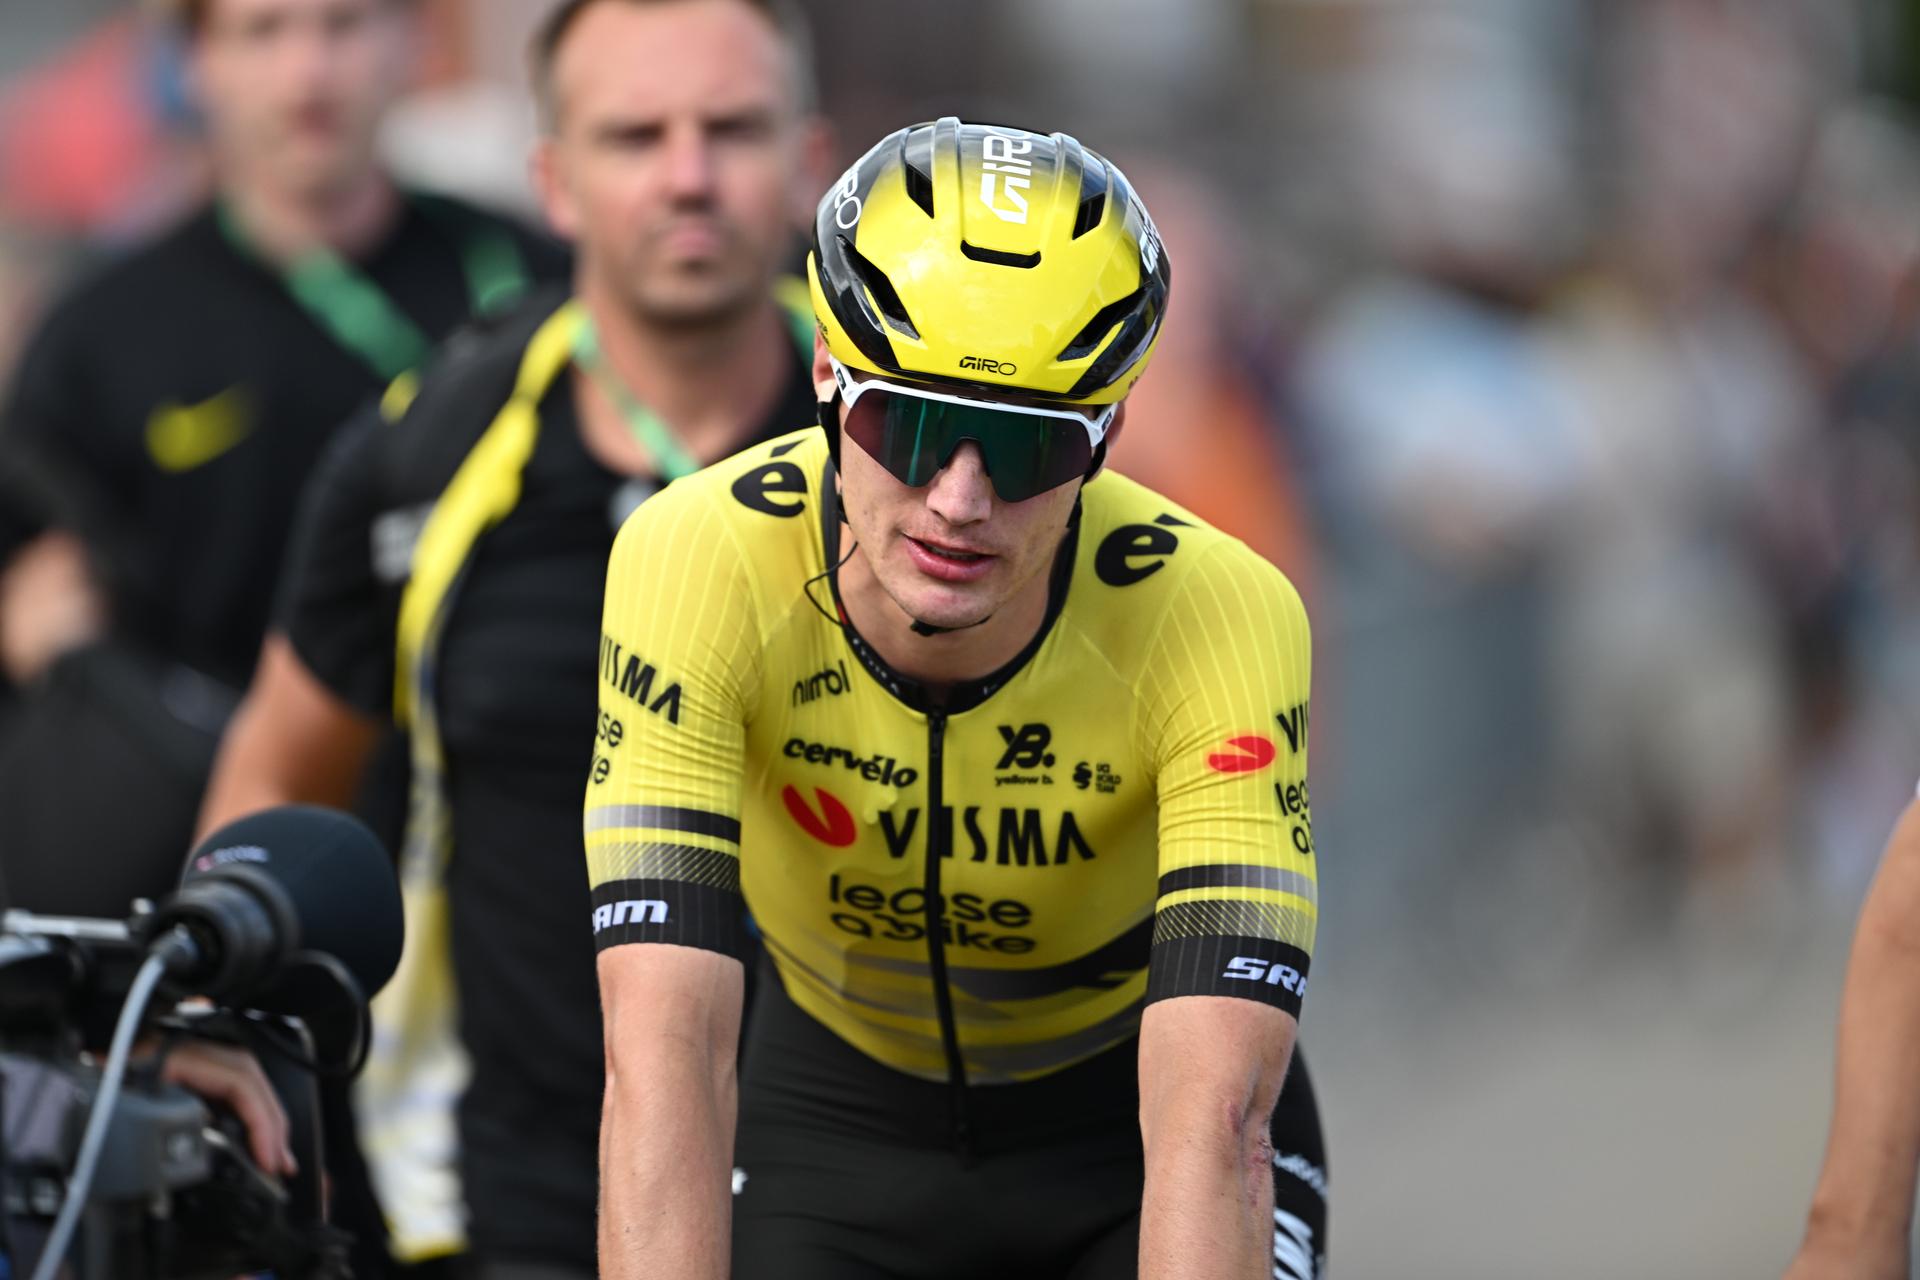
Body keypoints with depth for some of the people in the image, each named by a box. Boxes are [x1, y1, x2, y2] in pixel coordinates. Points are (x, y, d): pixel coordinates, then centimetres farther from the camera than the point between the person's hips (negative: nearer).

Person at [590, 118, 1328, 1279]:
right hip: (842, 1122, 1)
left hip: (1125, 1129, -1)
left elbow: (1212, 1118, -40)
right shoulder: (700, 562, -30)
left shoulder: (1218, 615, -32)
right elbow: (665, 1055, -37)